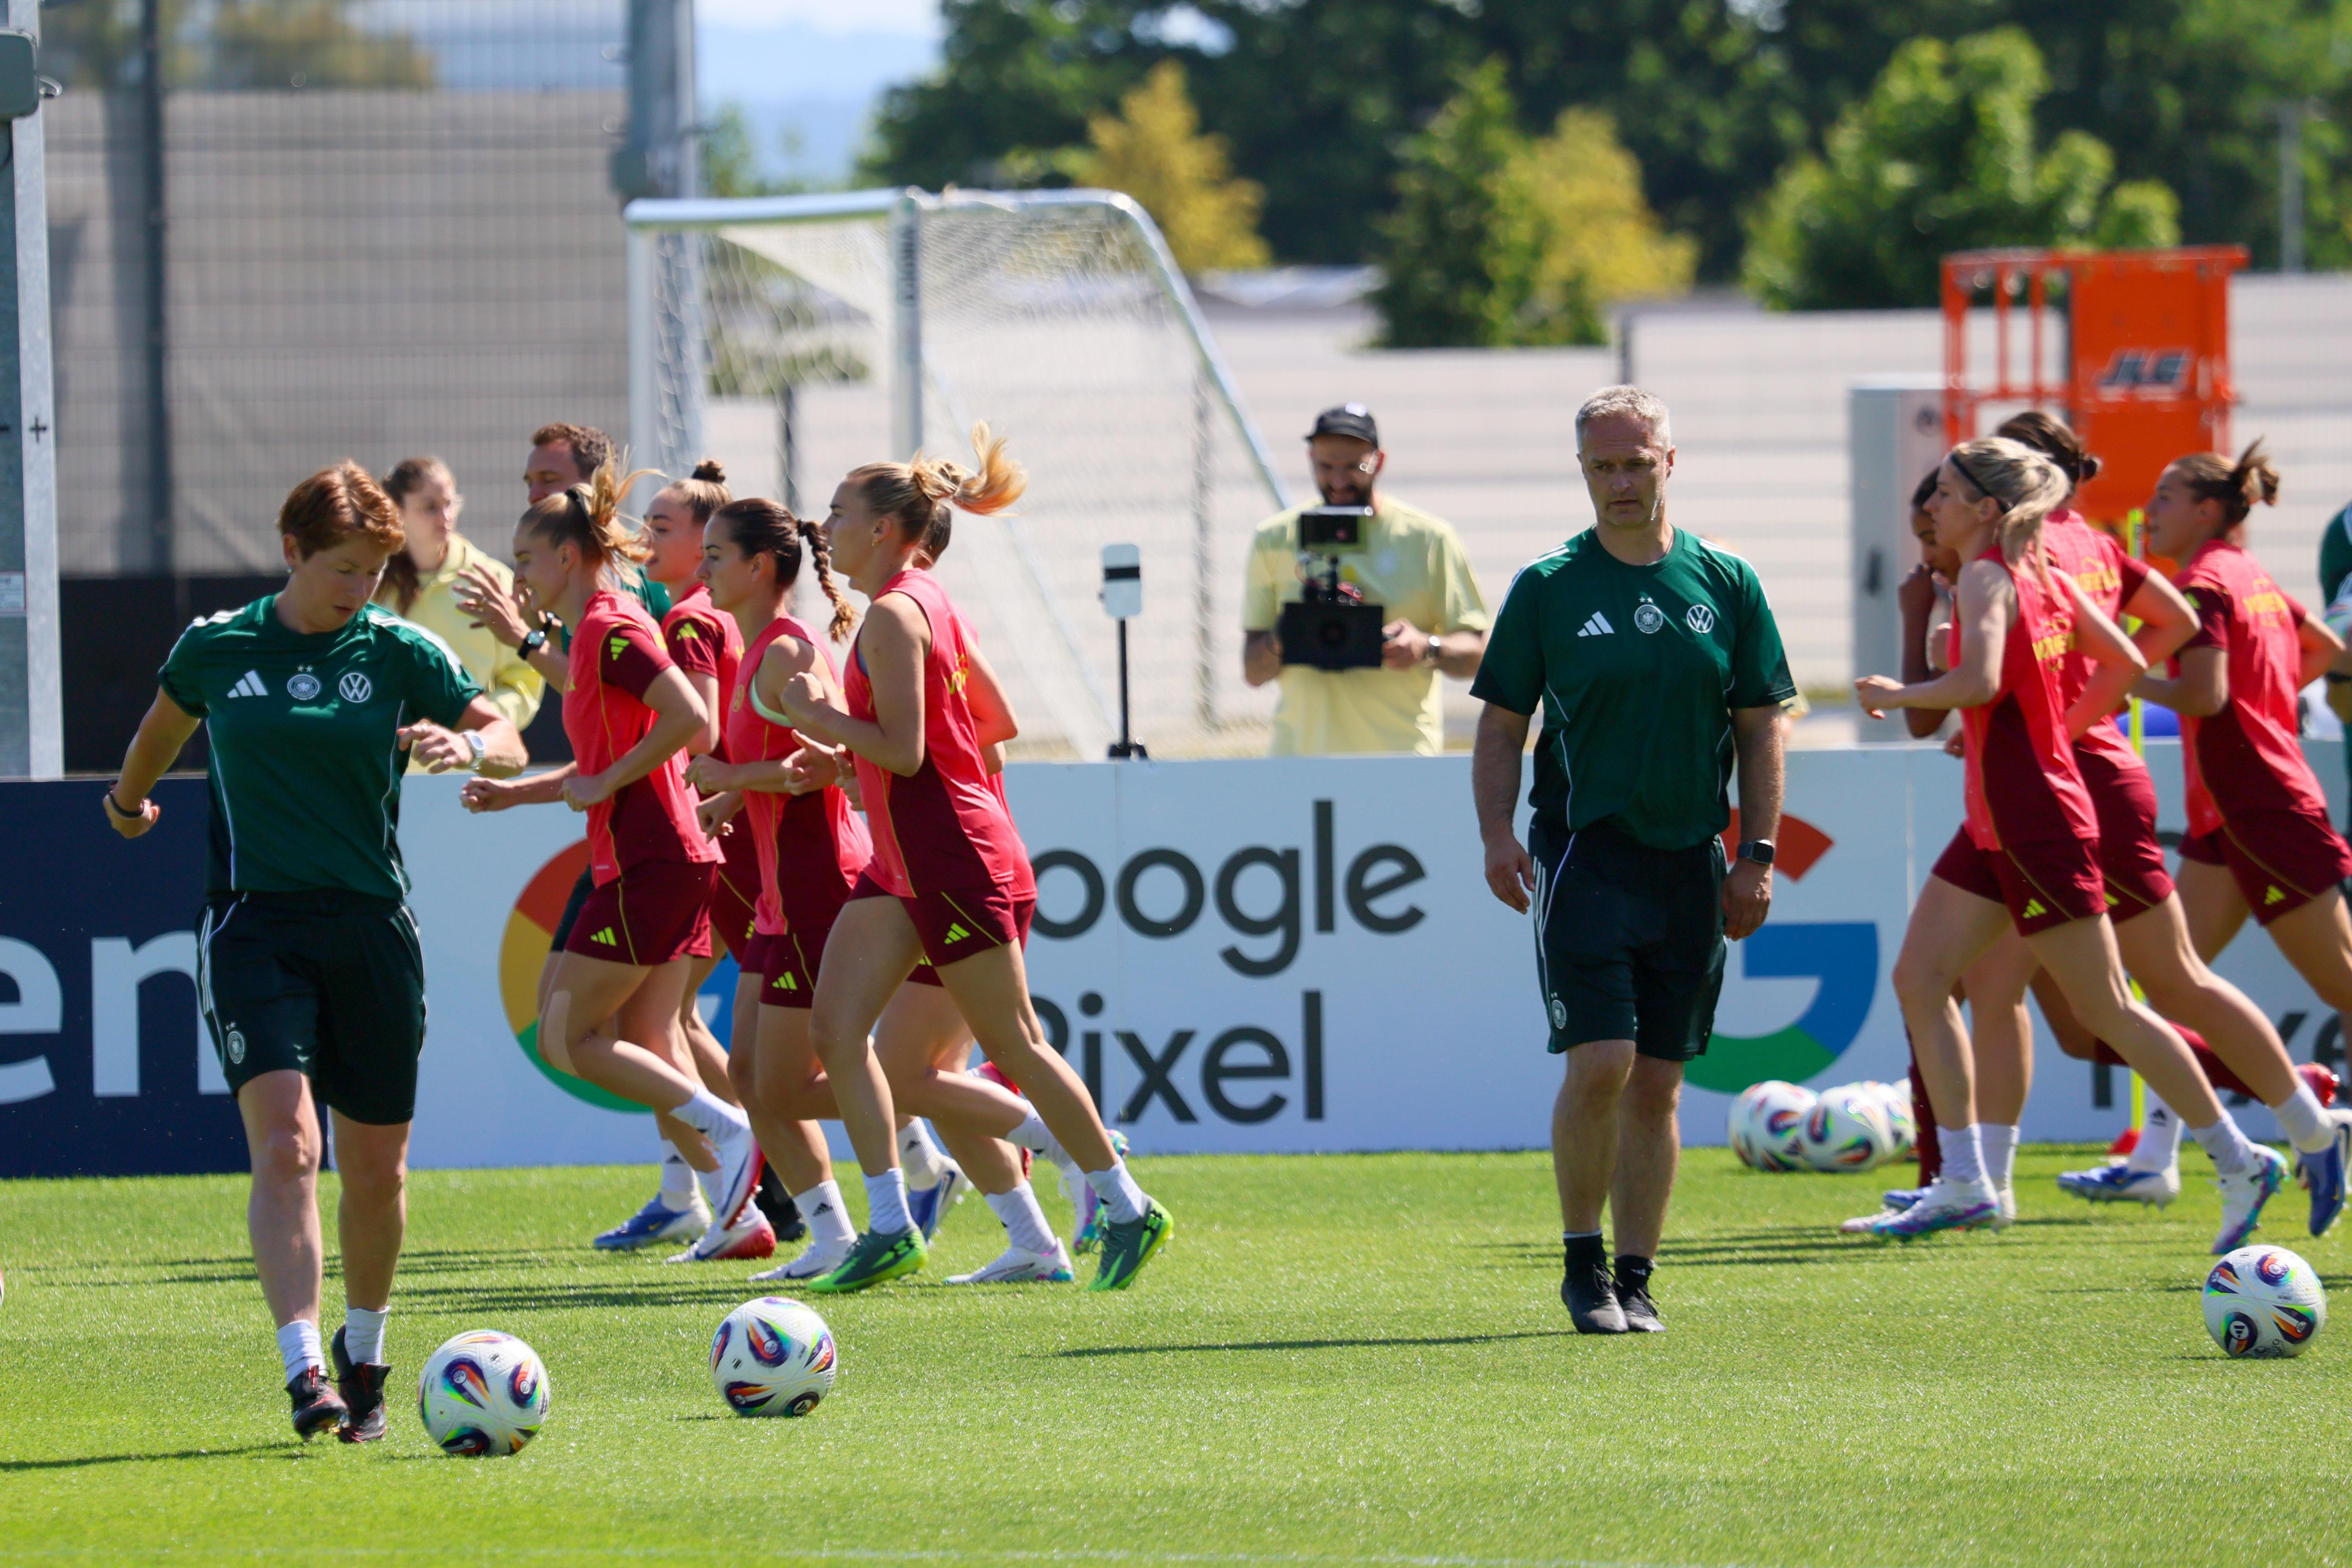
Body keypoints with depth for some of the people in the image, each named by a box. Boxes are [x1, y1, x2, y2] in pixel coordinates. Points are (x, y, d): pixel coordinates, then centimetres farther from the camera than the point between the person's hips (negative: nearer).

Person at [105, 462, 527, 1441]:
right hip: (254, 923, -1)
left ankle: (363, 1357, 30)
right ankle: (304, 1372, -25)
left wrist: (468, 745, -25)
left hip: (371, 928, 1)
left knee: (377, 1169, 7)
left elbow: (509, 745, -2)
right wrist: (129, 798, 40)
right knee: (283, 1145, -19)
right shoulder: (216, 649, 3)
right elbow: (165, 726, 24)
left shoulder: (399, 654, 2)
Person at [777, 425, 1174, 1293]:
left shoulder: (894, 613, -16)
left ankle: (1130, 1212, 9)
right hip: (905, 862, 10)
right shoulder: (930, 603, 13)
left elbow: (903, 751, -23)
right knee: (836, 1025, 1)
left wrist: (821, 715, -9)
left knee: (1012, 1043, -2)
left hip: (956, 860, -10)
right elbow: (999, 723, 18)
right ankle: (890, 1228, 0)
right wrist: (846, 746, 20)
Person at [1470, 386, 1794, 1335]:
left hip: (1690, 864, 2)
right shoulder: (1548, 589, 1)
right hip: (1583, 853, -2)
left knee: (1657, 1081, 4)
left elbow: (1760, 726, 9)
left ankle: (1634, 1280, 12)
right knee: (1600, 1063, -13)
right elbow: (1502, 724, 4)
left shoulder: (1726, 586, 6)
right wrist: (1496, 835, -10)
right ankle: (1583, 1264, 2)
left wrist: (1758, 857, 3)